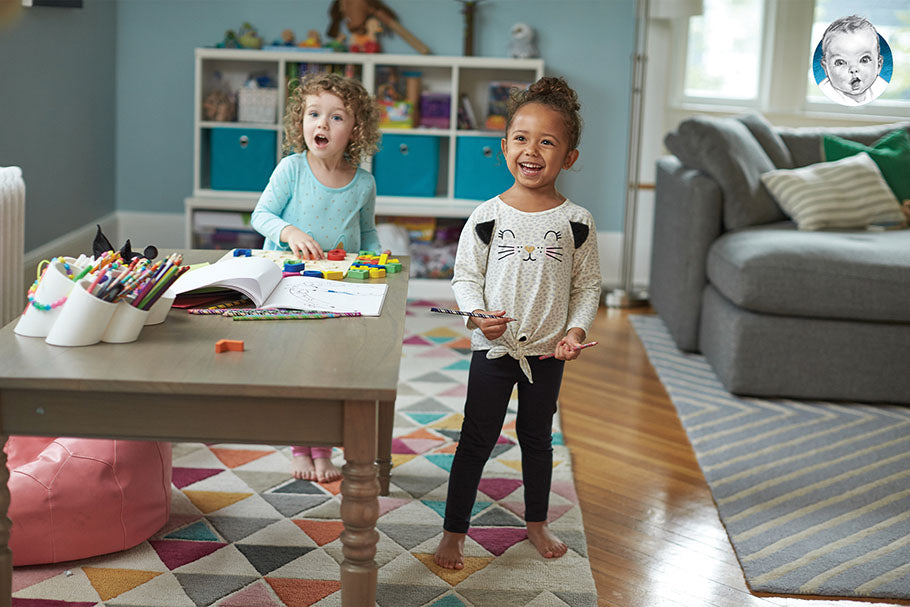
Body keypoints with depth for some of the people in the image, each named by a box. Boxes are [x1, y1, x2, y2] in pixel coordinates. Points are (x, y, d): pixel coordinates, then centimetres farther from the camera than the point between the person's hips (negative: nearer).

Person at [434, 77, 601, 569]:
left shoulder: (576, 222, -5)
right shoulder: (487, 217, -8)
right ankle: (453, 533, 19)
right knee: (476, 440, 6)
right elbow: (465, 276, -2)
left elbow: (588, 283, 2)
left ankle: (536, 523, 37)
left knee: (538, 438, 18)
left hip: (548, 352, 2)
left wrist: (576, 330, -11)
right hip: (493, 346, -1)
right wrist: (478, 314, -19)